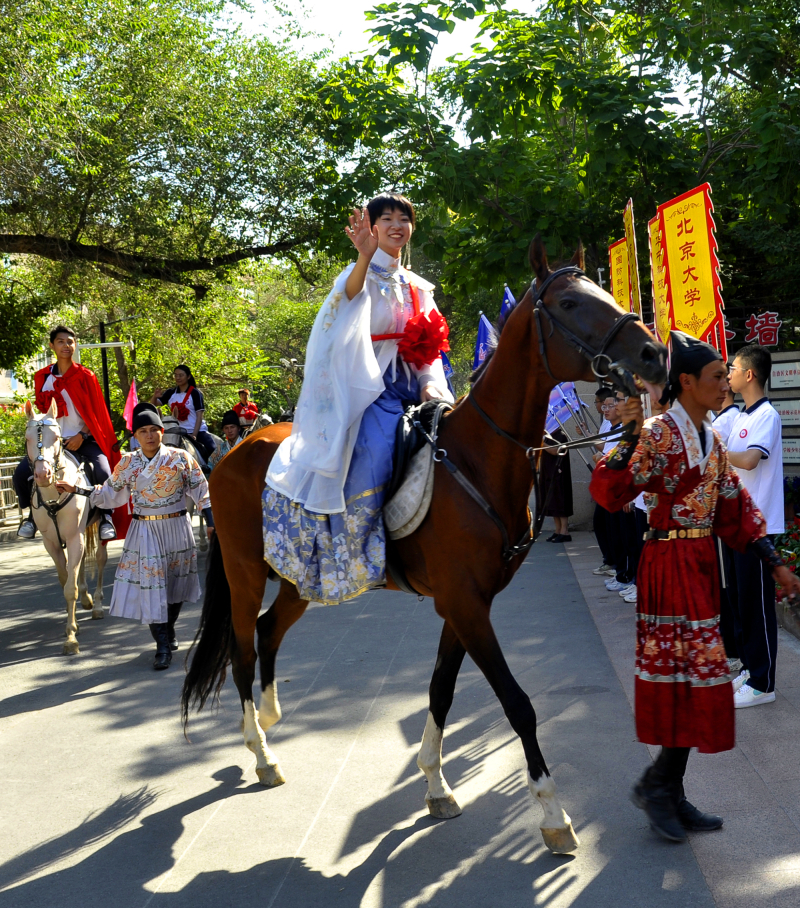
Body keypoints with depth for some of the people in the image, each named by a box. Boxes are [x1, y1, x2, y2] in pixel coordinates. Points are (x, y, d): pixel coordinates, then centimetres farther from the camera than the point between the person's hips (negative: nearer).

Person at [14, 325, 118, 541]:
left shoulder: (86, 376, 0)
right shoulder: (42, 377, 8)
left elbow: (96, 412, 0)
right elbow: (41, 411, 14)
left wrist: (82, 435, -13)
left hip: (83, 440, -3)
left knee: (103, 472, -29)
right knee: (21, 473, -17)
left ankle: (106, 517, -6)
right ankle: (30, 514, 8)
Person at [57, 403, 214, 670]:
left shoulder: (180, 457, -4)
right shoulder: (127, 463, 1)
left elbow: (200, 491, -1)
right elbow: (111, 494, 9)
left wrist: (211, 523, -5)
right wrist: (76, 489, 2)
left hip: (177, 529, 0)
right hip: (144, 532, 0)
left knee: (175, 586, 13)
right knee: (150, 584, -5)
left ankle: (169, 630, 36)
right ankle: (163, 646, 2)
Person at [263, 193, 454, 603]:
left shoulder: (417, 287, 20)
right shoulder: (364, 274, 1)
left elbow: (429, 347, 16)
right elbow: (351, 292, -25)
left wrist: (431, 385, -4)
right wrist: (365, 258, -46)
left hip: (410, 392, 7)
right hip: (370, 388, -7)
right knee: (372, 456, -29)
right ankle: (347, 561, -20)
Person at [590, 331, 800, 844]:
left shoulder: (712, 440, 12)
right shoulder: (659, 433, -13)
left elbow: (734, 506, 16)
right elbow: (613, 495, -22)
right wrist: (627, 439, -35)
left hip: (702, 563, 8)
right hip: (671, 563, -8)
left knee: (687, 679, 11)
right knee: (700, 674, -7)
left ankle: (670, 793, 20)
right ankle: (657, 783, 9)